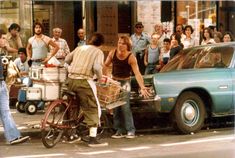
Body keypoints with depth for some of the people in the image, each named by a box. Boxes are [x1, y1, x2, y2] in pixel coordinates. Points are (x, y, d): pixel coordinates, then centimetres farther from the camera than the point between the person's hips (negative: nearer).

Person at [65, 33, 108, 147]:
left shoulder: (79, 48, 18)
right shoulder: (98, 52, 2)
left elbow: (67, 59, 19)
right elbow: (97, 67, -14)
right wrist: (100, 77, 4)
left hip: (71, 80, 6)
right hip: (84, 81, -6)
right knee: (93, 109, 1)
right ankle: (93, 139, -4)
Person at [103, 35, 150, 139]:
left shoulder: (131, 57, -19)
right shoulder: (112, 53, -9)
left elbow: (137, 73, -27)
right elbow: (106, 65, 7)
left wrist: (142, 88, -37)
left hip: (125, 82, -4)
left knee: (125, 106, -13)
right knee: (115, 107, 4)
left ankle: (130, 130, -5)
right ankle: (119, 131, 12)